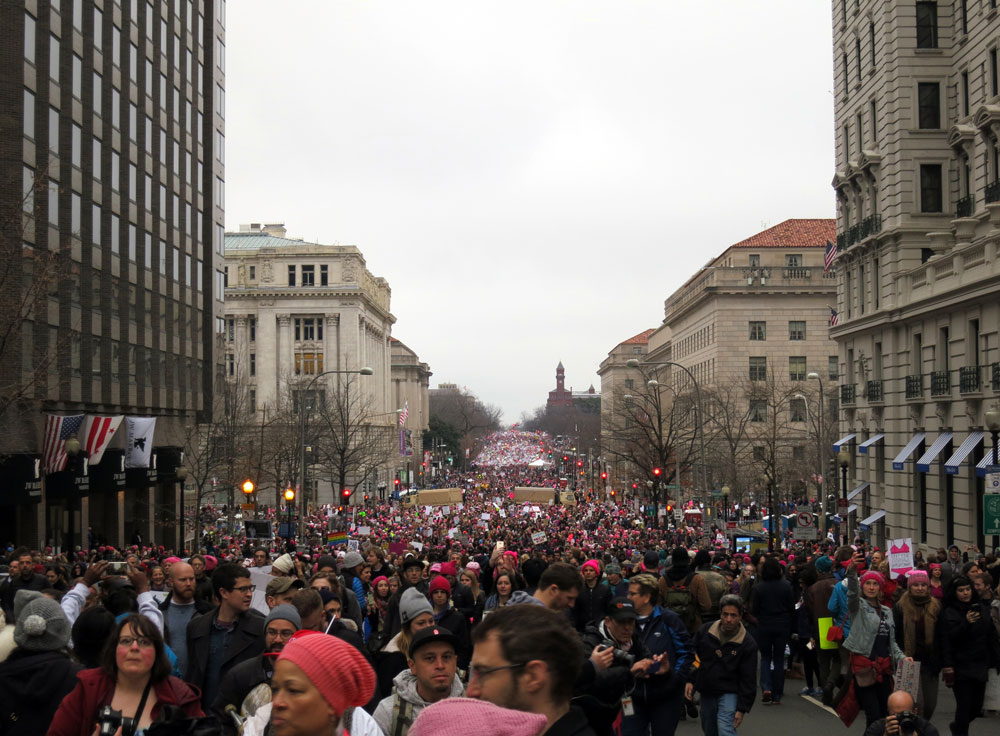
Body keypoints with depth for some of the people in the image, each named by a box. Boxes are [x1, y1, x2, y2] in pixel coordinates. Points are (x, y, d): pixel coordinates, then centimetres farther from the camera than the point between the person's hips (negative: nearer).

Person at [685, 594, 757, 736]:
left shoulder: (748, 644, -10)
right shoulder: (705, 631, -2)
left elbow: (748, 680, -8)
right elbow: (693, 657, 9)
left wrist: (742, 708, -10)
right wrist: (690, 680, -2)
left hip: (729, 693, -4)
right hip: (706, 692, 4)